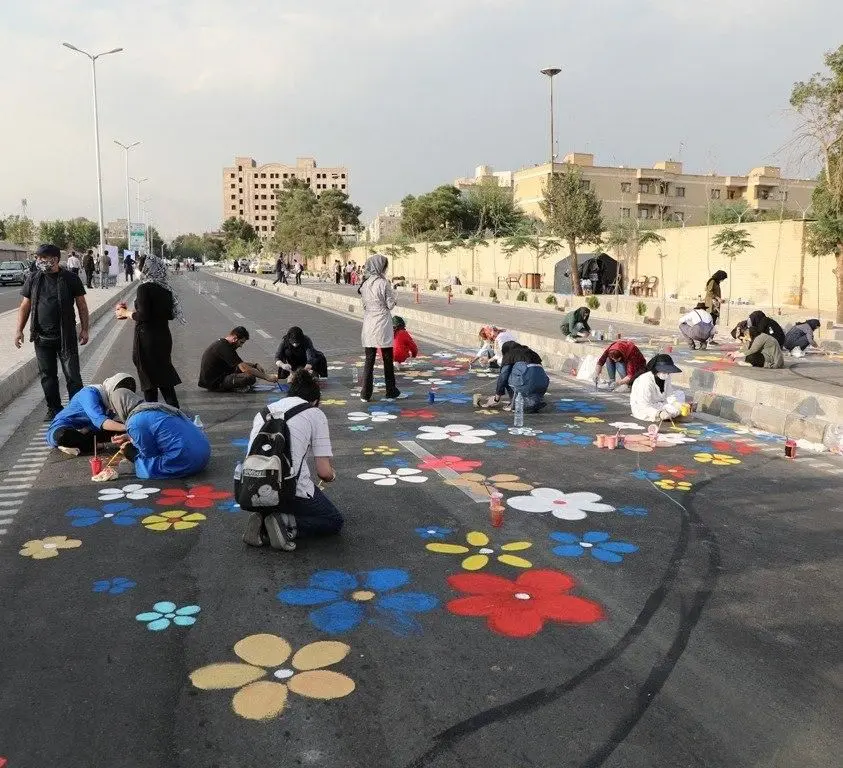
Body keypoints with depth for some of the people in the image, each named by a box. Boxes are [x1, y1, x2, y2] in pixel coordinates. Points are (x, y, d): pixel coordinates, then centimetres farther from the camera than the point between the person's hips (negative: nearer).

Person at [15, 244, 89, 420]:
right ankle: (54, 409, 21)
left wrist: (84, 329, -3)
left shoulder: (70, 278, -4)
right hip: (42, 337, 3)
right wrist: (19, 330, 4)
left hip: (66, 336, -3)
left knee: (72, 374, -1)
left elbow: (81, 305, 1)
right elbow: (25, 306, 10)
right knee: (47, 375, 10)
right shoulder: (33, 279, 5)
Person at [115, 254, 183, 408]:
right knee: (164, 377, 16)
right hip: (164, 337, 7)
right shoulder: (166, 289, 5)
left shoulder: (144, 288, -15)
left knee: (149, 378, 3)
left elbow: (143, 316, -21)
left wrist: (126, 313, -2)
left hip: (147, 340, -7)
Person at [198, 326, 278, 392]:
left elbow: (239, 363, 22)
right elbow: (244, 368, -25)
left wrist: (255, 365, 7)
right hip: (214, 383, -11)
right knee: (251, 377, -26)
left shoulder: (221, 342, 11)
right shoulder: (224, 348, -21)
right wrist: (266, 377, -21)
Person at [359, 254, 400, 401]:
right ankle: (391, 390, 21)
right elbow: (390, 304, -8)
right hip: (383, 324, -4)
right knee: (387, 359, 11)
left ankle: (365, 394, 3)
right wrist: (392, 295, 8)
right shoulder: (383, 283, -13)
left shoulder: (364, 284, 2)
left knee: (369, 360, 7)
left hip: (369, 324, 4)